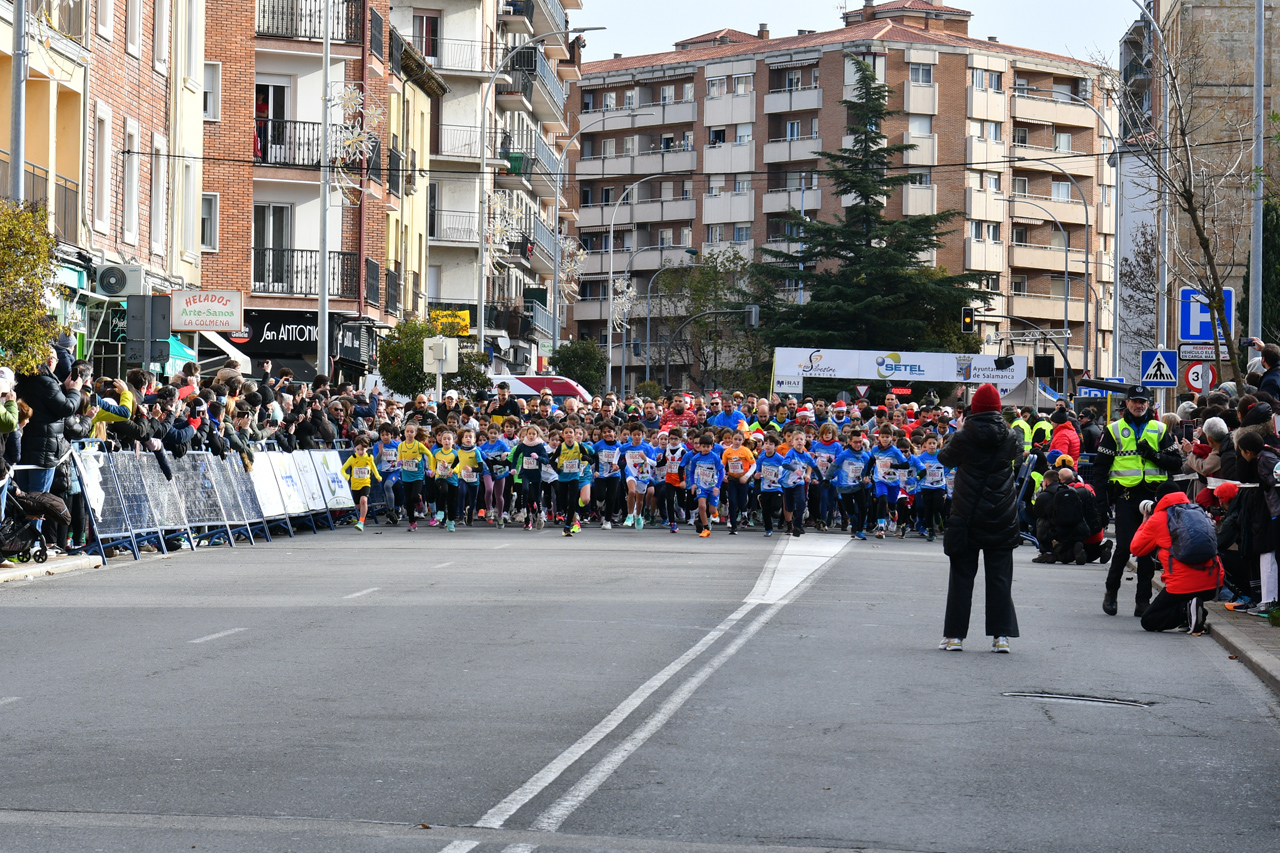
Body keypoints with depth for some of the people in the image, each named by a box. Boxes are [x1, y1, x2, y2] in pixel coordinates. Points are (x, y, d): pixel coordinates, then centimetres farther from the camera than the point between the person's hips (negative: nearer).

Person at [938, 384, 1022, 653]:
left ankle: (955, 634, 6)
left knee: (962, 575, 6)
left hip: (967, 516, -2)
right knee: (999, 576, 6)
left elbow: (944, 458, 8)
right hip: (1002, 517, 2)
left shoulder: (964, 437, -8)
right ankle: (1001, 635, 3)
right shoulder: (1009, 437, -2)